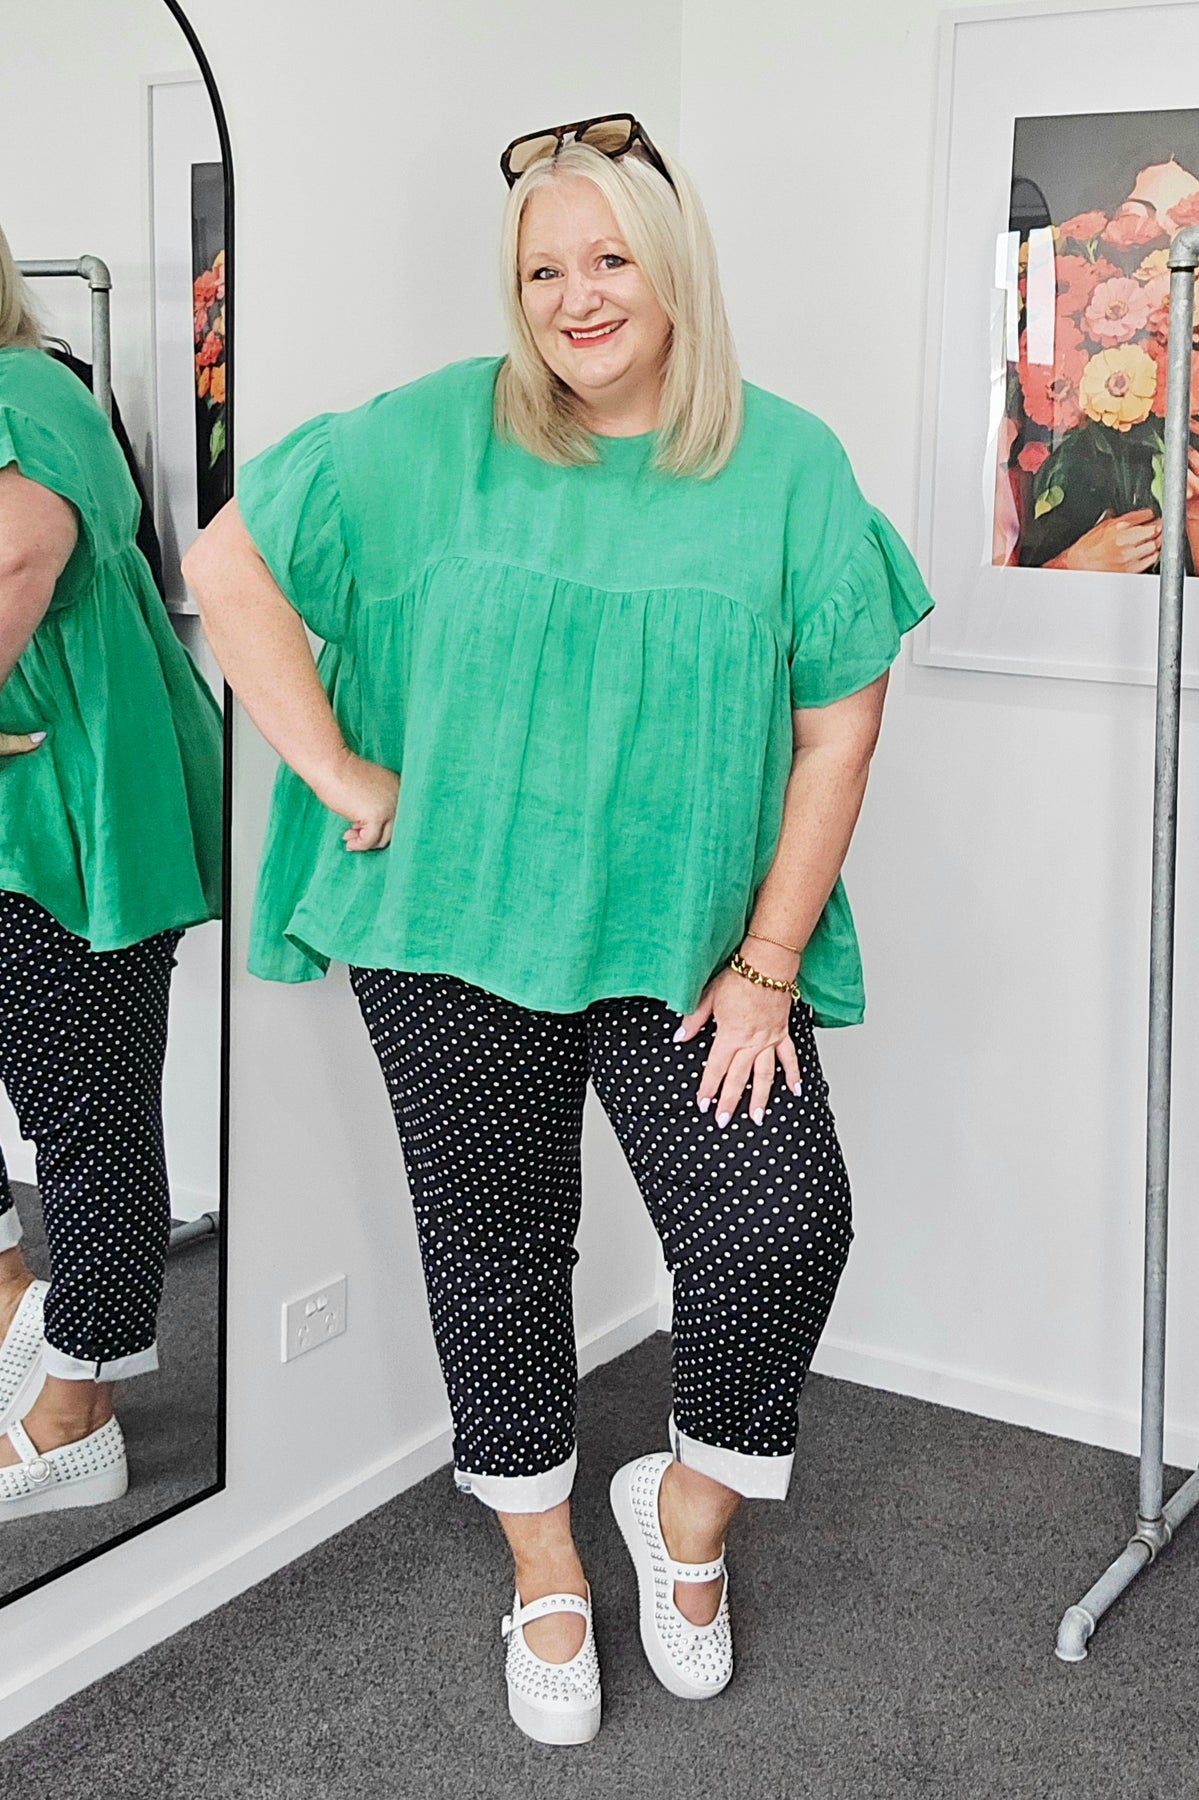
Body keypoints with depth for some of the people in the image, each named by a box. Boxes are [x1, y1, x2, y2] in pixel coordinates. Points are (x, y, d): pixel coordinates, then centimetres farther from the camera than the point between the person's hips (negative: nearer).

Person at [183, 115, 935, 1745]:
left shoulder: (785, 463, -2)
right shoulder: (435, 436, -2)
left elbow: (839, 724, -2)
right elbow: (229, 564, 0)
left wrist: (766, 965, -6)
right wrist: (345, 781, -7)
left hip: (691, 940, 0)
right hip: (459, 933, 1)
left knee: (780, 1226, -13)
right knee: (497, 1246, 10)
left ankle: (689, 1510, 18)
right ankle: (545, 1570, 33)